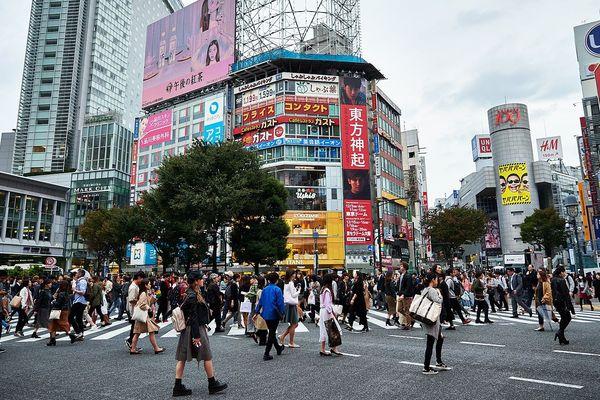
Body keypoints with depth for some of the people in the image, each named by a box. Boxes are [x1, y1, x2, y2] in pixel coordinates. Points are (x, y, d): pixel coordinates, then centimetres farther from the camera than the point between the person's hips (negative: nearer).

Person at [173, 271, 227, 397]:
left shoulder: (193, 294, 10)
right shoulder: (193, 296, -20)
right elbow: (193, 318, -22)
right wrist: (196, 336, -20)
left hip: (188, 330, 10)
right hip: (196, 329, -10)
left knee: (182, 358, 9)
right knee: (207, 357, 4)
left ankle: (178, 387, 15)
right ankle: (213, 384, 17)